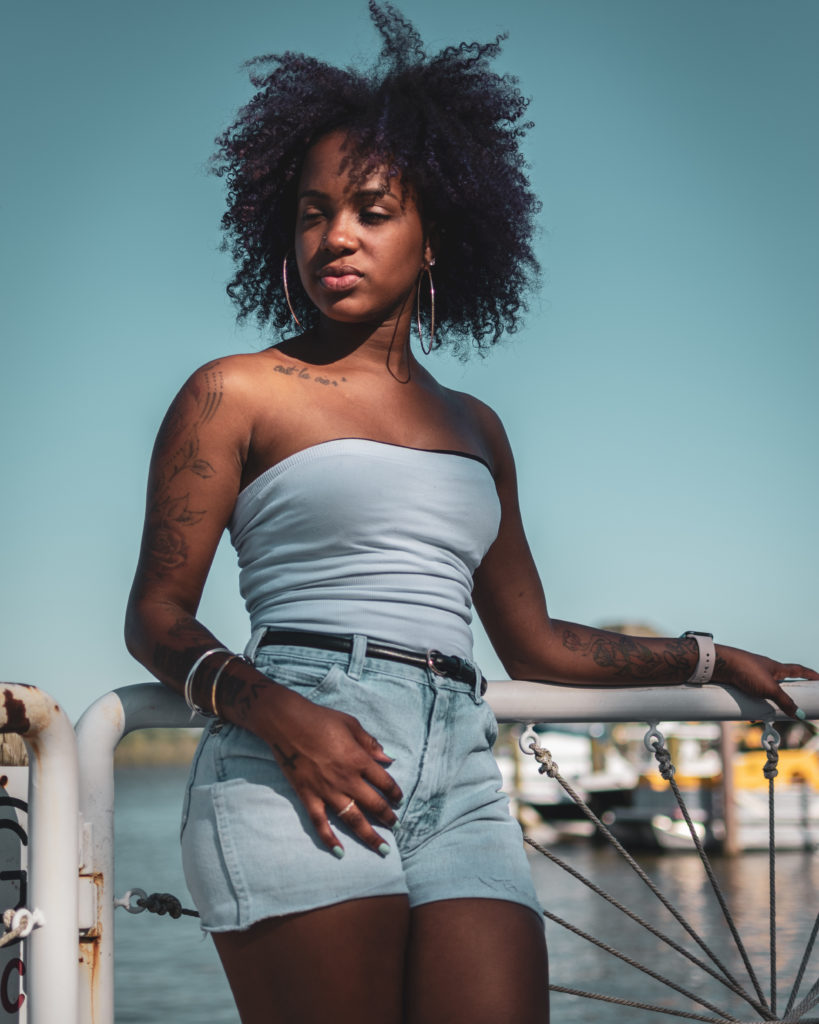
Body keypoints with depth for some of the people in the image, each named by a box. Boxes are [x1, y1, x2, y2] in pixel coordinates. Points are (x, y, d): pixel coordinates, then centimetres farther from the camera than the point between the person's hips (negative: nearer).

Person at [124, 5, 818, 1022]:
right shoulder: (236, 394, 9)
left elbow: (533, 642, 29)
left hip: (458, 783, 4)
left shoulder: (474, 429, 23)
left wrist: (712, 658, 32)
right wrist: (273, 711, -15)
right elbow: (156, 616, 3)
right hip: (296, 770, -4)